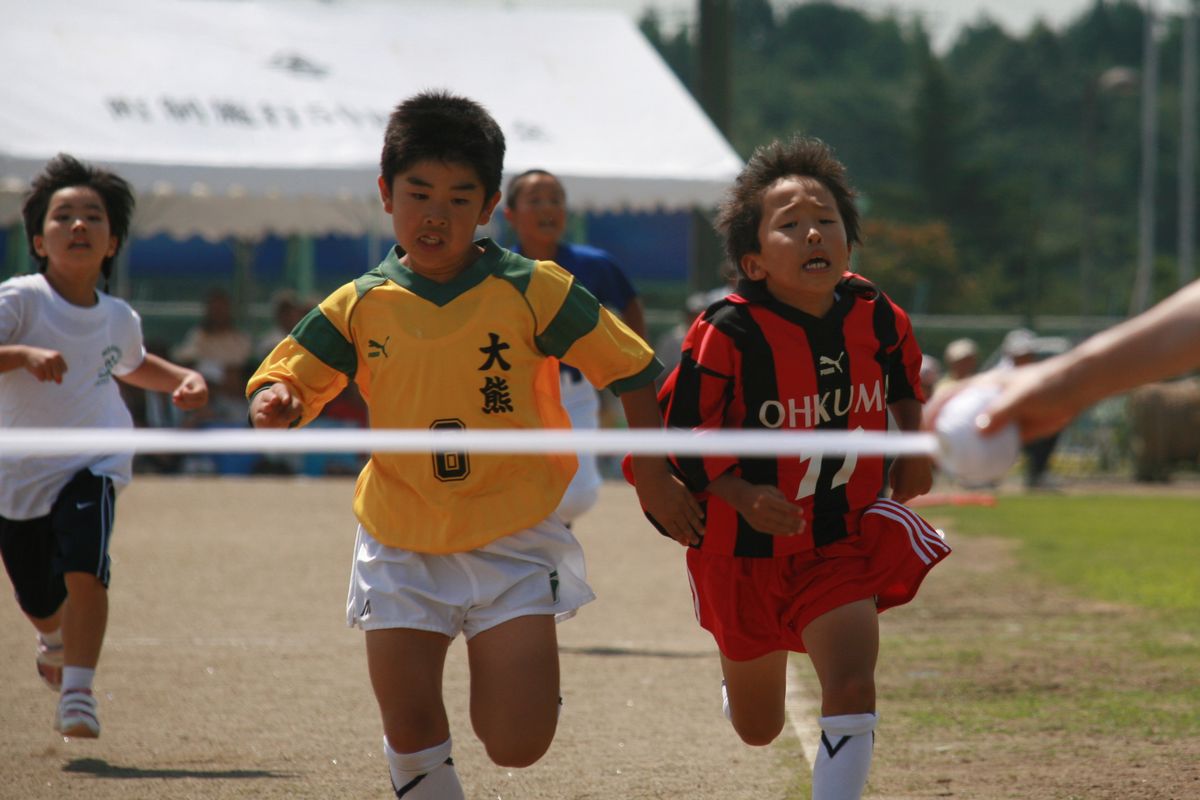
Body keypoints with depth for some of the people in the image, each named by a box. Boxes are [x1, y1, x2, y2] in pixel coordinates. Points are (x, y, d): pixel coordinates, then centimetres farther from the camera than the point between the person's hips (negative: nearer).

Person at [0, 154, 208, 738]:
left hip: (91, 467, 1)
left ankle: (77, 696, -20)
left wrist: (183, 379, 7)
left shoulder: (119, 319, 1)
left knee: (84, 571, -26)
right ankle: (55, 643, 50)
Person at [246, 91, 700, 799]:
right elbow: (289, 381, 4)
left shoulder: (532, 292, -7)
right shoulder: (360, 308, 0)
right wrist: (274, 403, -20)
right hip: (402, 546, 2)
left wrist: (653, 475, -3)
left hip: (514, 540, -2)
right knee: (410, 736, -1)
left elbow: (632, 369, 1)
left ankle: (518, 665, 25)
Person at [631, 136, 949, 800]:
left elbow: (904, 373, 17)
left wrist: (915, 442, 3)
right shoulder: (728, 334, -21)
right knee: (757, 727, 16)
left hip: (843, 541, 2)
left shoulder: (870, 313, -7)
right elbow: (676, 435, -15)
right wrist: (742, 496, -28)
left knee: (852, 687, -21)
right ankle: (740, 666, 54)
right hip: (747, 547, -2)